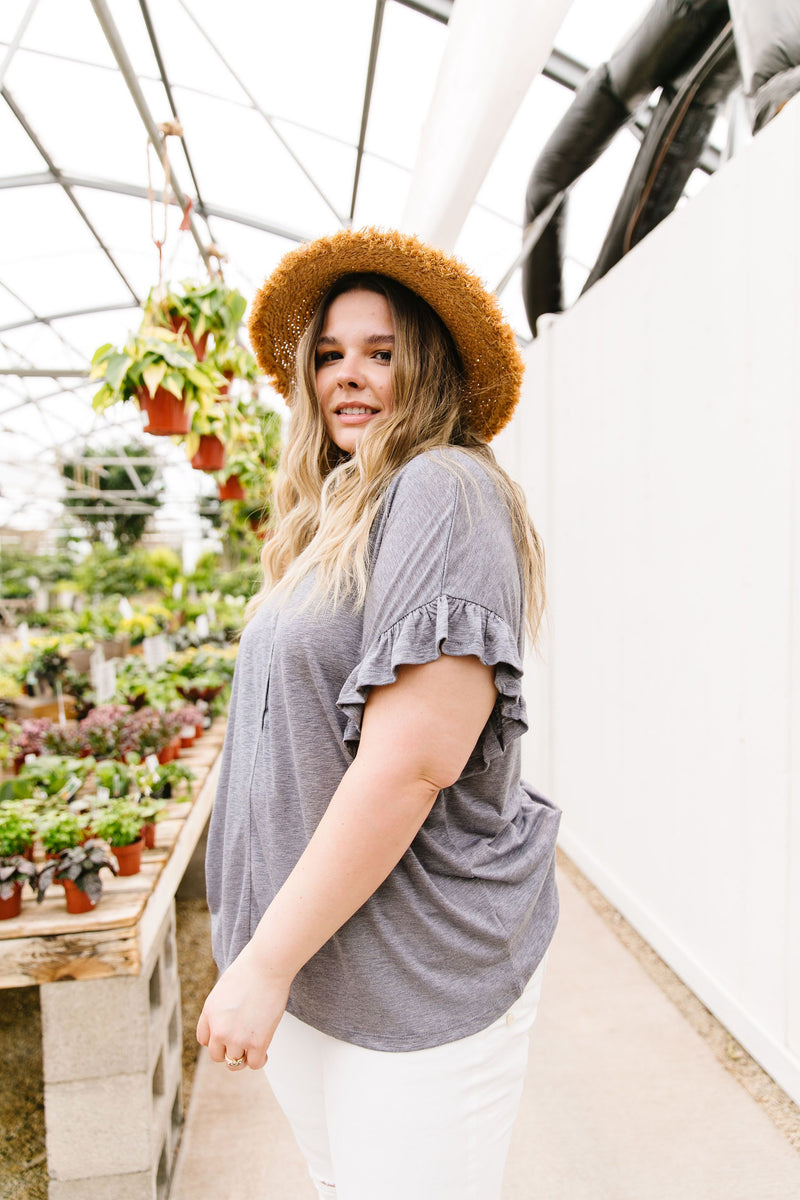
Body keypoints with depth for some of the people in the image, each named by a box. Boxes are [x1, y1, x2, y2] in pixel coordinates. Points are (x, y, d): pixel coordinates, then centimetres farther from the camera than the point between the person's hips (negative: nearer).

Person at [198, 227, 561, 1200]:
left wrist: (266, 962, -17)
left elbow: (416, 760, -25)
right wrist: (264, 952, 16)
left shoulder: (443, 491, -17)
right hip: (308, 953, 8)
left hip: (419, 976, -8)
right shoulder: (340, 514, 12)